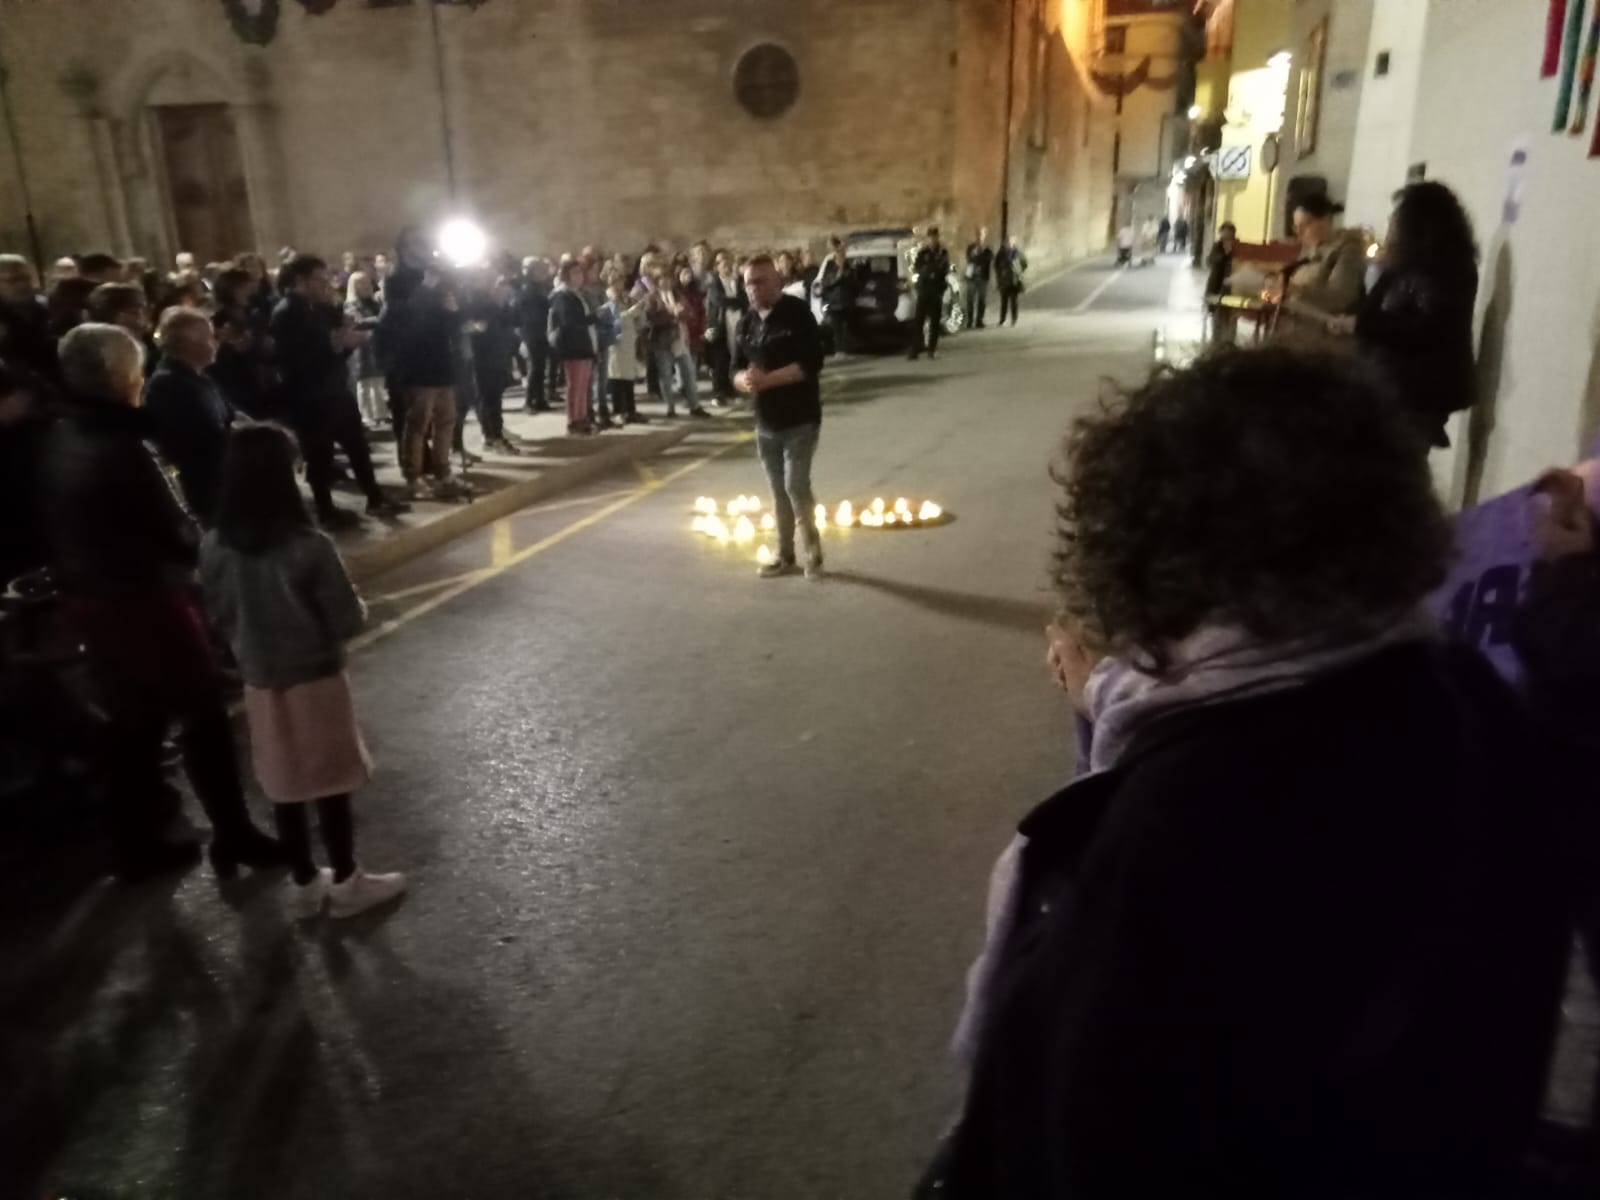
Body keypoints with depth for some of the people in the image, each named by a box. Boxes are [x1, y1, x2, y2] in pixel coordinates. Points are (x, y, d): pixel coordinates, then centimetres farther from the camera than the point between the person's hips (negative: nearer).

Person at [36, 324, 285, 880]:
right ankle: (233, 836, 14)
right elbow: (173, 529, -16)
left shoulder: (56, 440, 3)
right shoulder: (122, 446, -22)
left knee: (131, 722, 18)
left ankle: (135, 844, 28)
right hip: (142, 597, -8)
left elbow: (53, 523, 11)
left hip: (85, 599, 8)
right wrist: (203, 551, 3)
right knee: (204, 715, 6)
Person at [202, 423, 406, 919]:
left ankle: (304, 884, 30)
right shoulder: (309, 547, -22)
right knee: (331, 785, 9)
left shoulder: (214, 548, -7)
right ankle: (346, 883, 22)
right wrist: (360, 607, 5)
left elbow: (220, 620, 5)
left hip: (261, 684, 5)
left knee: (285, 788, 16)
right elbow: (347, 622, -17)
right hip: (316, 681, -4)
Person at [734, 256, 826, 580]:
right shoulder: (746, 322, 8)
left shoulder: (798, 313, -11)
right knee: (779, 491, 12)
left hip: (800, 419, -6)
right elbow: (737, 369, 8)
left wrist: (768, 379, -25)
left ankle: (813, 554, 6)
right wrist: (744, 380, -16)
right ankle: (785, 556, 24)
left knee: (796, 486, -12)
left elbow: (811, 363, -20)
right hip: (766, 422, 6)